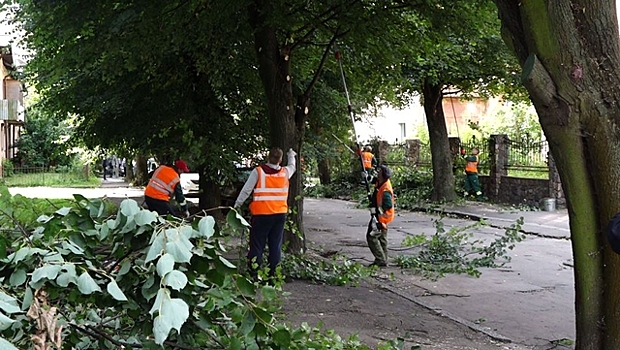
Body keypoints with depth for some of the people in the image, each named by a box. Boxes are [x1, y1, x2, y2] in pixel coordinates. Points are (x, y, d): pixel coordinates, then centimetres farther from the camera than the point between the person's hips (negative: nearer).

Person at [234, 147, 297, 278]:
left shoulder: (258, 172, -8)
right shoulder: (285, 172, 5)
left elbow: (246, 191, -6)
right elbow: (292, 167, 29)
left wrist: (237, 205, 5)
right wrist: (291, 156, 49)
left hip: (261, 214, -3)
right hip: (280, 214, 4)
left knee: (257, 245, 1)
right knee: (275, 245, 10)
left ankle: (254, 274, 0)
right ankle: (273, 273, 12)